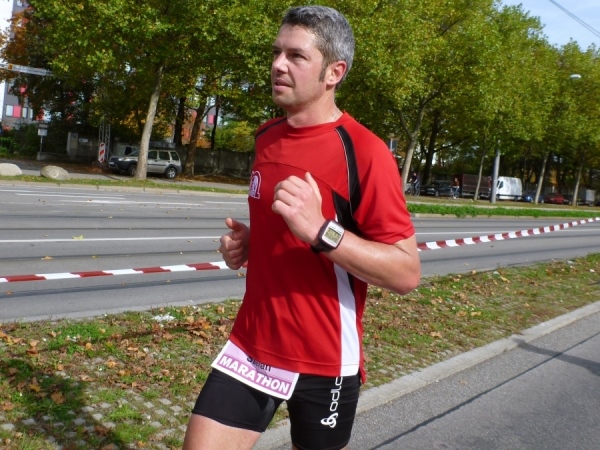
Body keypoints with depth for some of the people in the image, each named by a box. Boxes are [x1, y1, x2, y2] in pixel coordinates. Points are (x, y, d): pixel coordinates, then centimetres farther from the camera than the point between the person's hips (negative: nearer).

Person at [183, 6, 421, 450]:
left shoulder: (365, 152, -17)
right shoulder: (267, 137, 5)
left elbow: (407, 272, -20)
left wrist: (321, 232, -32)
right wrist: (246, 242, 1)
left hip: (324, 361, -5)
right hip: (252, 345, 5)